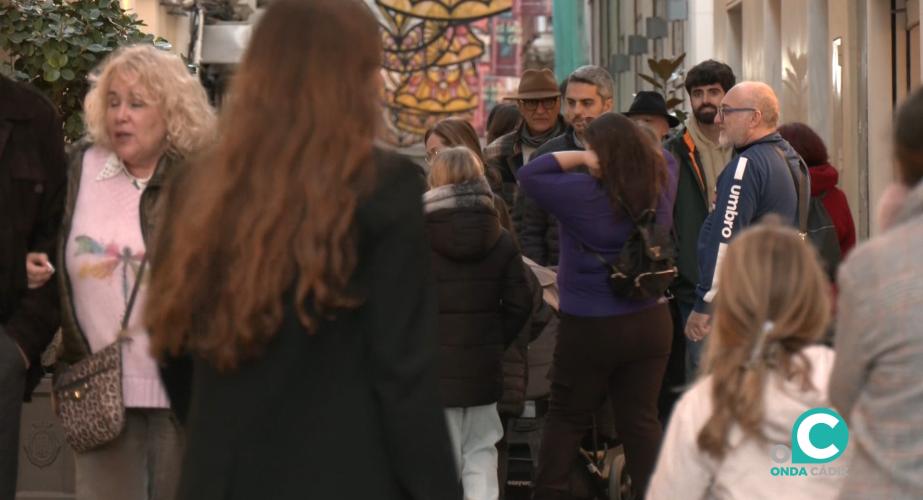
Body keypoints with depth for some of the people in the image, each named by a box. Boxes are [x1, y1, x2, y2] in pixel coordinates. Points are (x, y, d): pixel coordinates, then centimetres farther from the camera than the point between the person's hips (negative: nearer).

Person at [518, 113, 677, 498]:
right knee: (641, 420, 9)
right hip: (650, 322, 4)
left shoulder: (584, 194, -19)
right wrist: (629, 144, 7)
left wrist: (579, 158, -12)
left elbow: (529, 175, -12)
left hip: (589, 329, -4)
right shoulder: (662, 187, -3)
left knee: (566, 418, 12)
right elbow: (660, 155, 19)